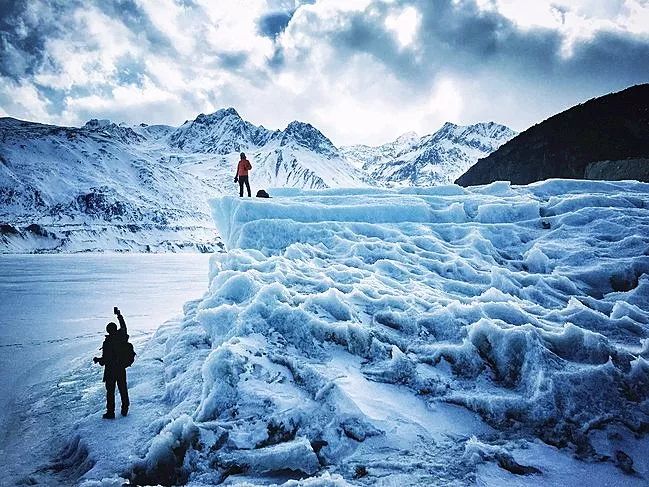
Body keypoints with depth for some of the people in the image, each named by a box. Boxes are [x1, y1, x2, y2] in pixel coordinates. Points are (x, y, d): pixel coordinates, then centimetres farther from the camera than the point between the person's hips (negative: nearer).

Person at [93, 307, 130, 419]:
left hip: (110, 371, -5)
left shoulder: (107, 343, -22)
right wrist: (119, 314, 25)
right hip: (121, 370, 6)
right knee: (123, 389, 17)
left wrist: (97, 359, 2)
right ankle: (125, 409, 26)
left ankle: (110, 412, 12)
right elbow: (123, 326, 13)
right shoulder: (122, 336, -8)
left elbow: (105, 359, -20)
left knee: (110, 391, 6)